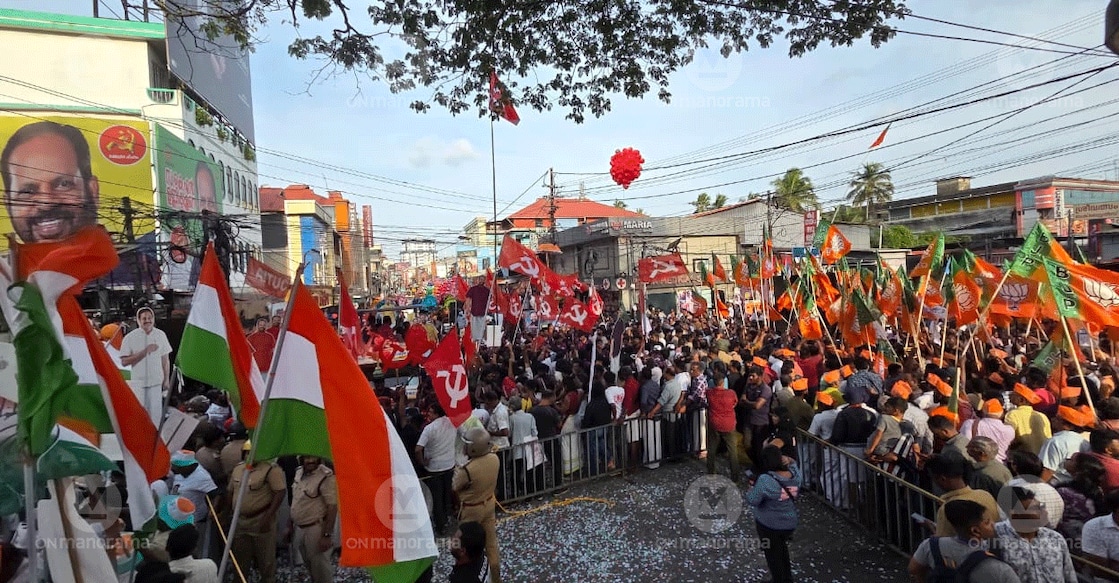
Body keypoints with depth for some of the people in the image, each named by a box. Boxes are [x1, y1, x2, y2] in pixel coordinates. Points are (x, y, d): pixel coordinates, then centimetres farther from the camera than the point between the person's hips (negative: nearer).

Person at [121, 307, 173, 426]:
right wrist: (144, 352, -20)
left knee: (155, 411, 4)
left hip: (156, 381, 2)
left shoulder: (161, 335, 3)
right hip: (138, 382, -2)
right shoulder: (130, 337, -5)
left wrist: (167, 379, 8)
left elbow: (165, 359, 9)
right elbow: (124, 361, -10)